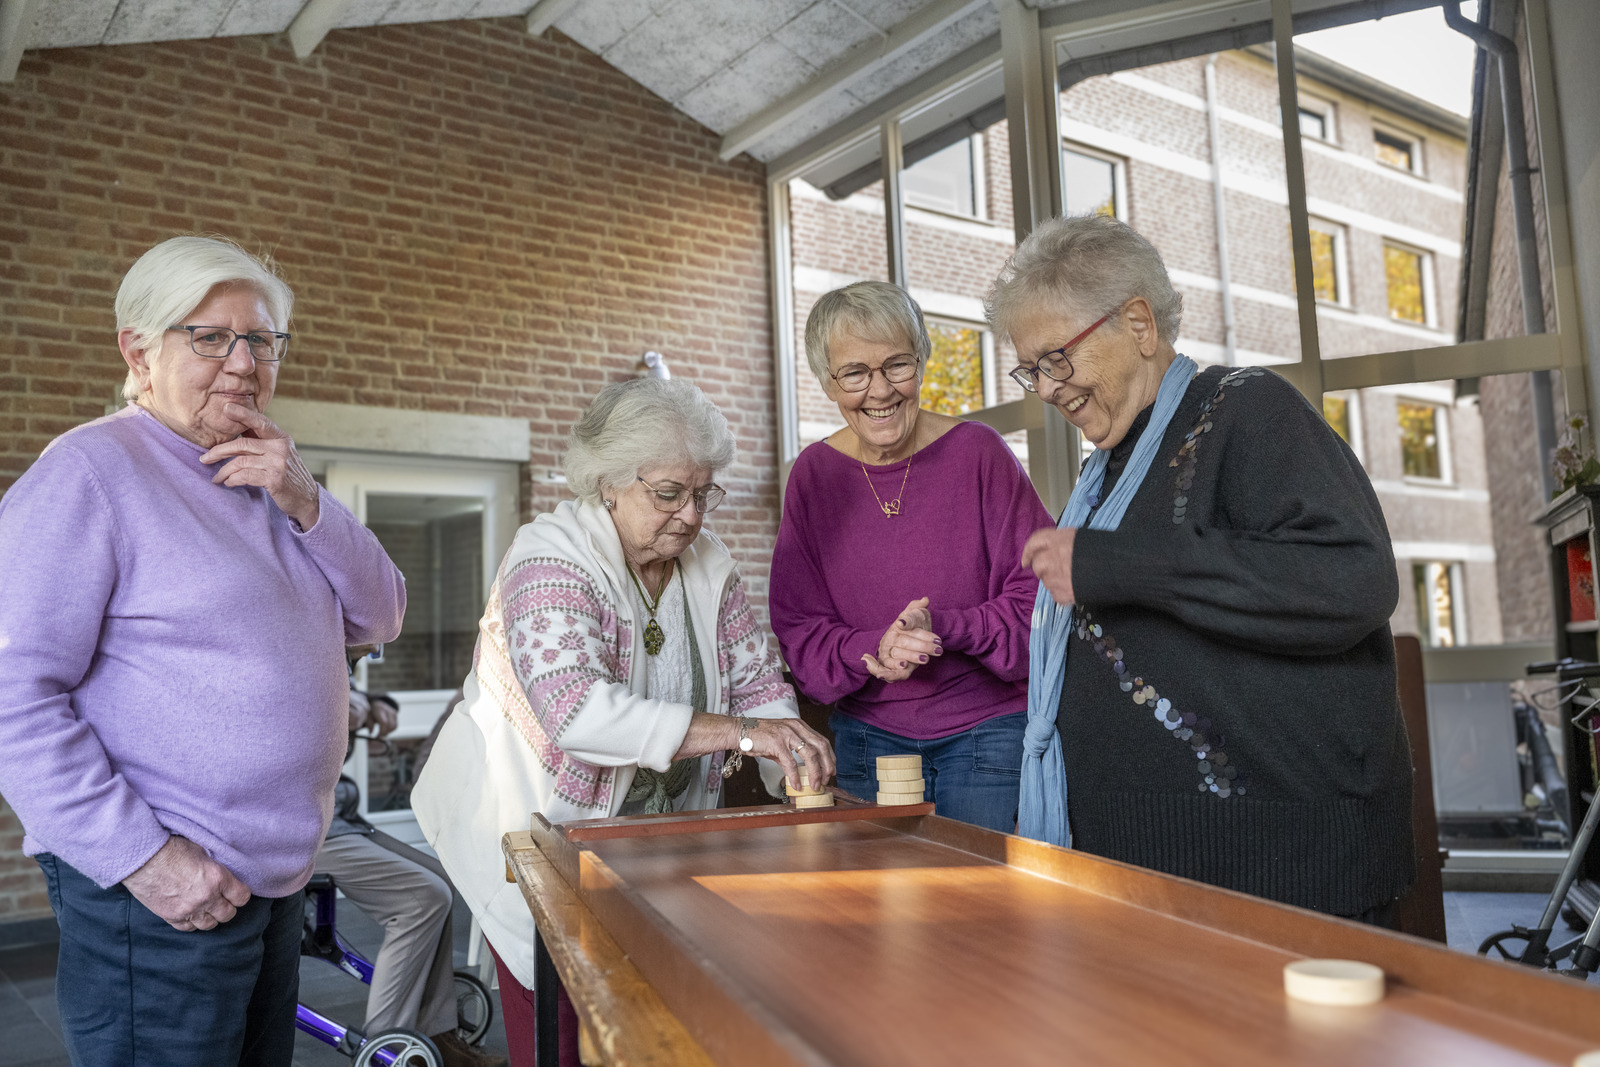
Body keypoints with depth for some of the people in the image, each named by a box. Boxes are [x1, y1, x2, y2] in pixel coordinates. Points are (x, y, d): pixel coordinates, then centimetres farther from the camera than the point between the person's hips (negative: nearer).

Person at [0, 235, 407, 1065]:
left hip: (277, 875, 8)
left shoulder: (269, 480, 12)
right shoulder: (92, 470, -12)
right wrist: (140, 855, -21)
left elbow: (380, 617, 6)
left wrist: (305, 505, -9)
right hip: (161, 888, -8)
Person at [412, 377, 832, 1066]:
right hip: (540, 827, -5)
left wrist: (798, 762, -17)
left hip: (657, 834, 5)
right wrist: (736, 732, -40)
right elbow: (579, 712, -36)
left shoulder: (708, 563, 0)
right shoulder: (551, 559, -21)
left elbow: (758, 681, 3)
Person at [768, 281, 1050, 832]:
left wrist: (941, 627, -23)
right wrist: (871, 651, -20)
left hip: (988, 731, -2)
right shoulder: (813, 474, -1)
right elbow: (799, 627, 0)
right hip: (868, 736, 2)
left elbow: (1038, 596, -8)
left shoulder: (977, 452, -8)